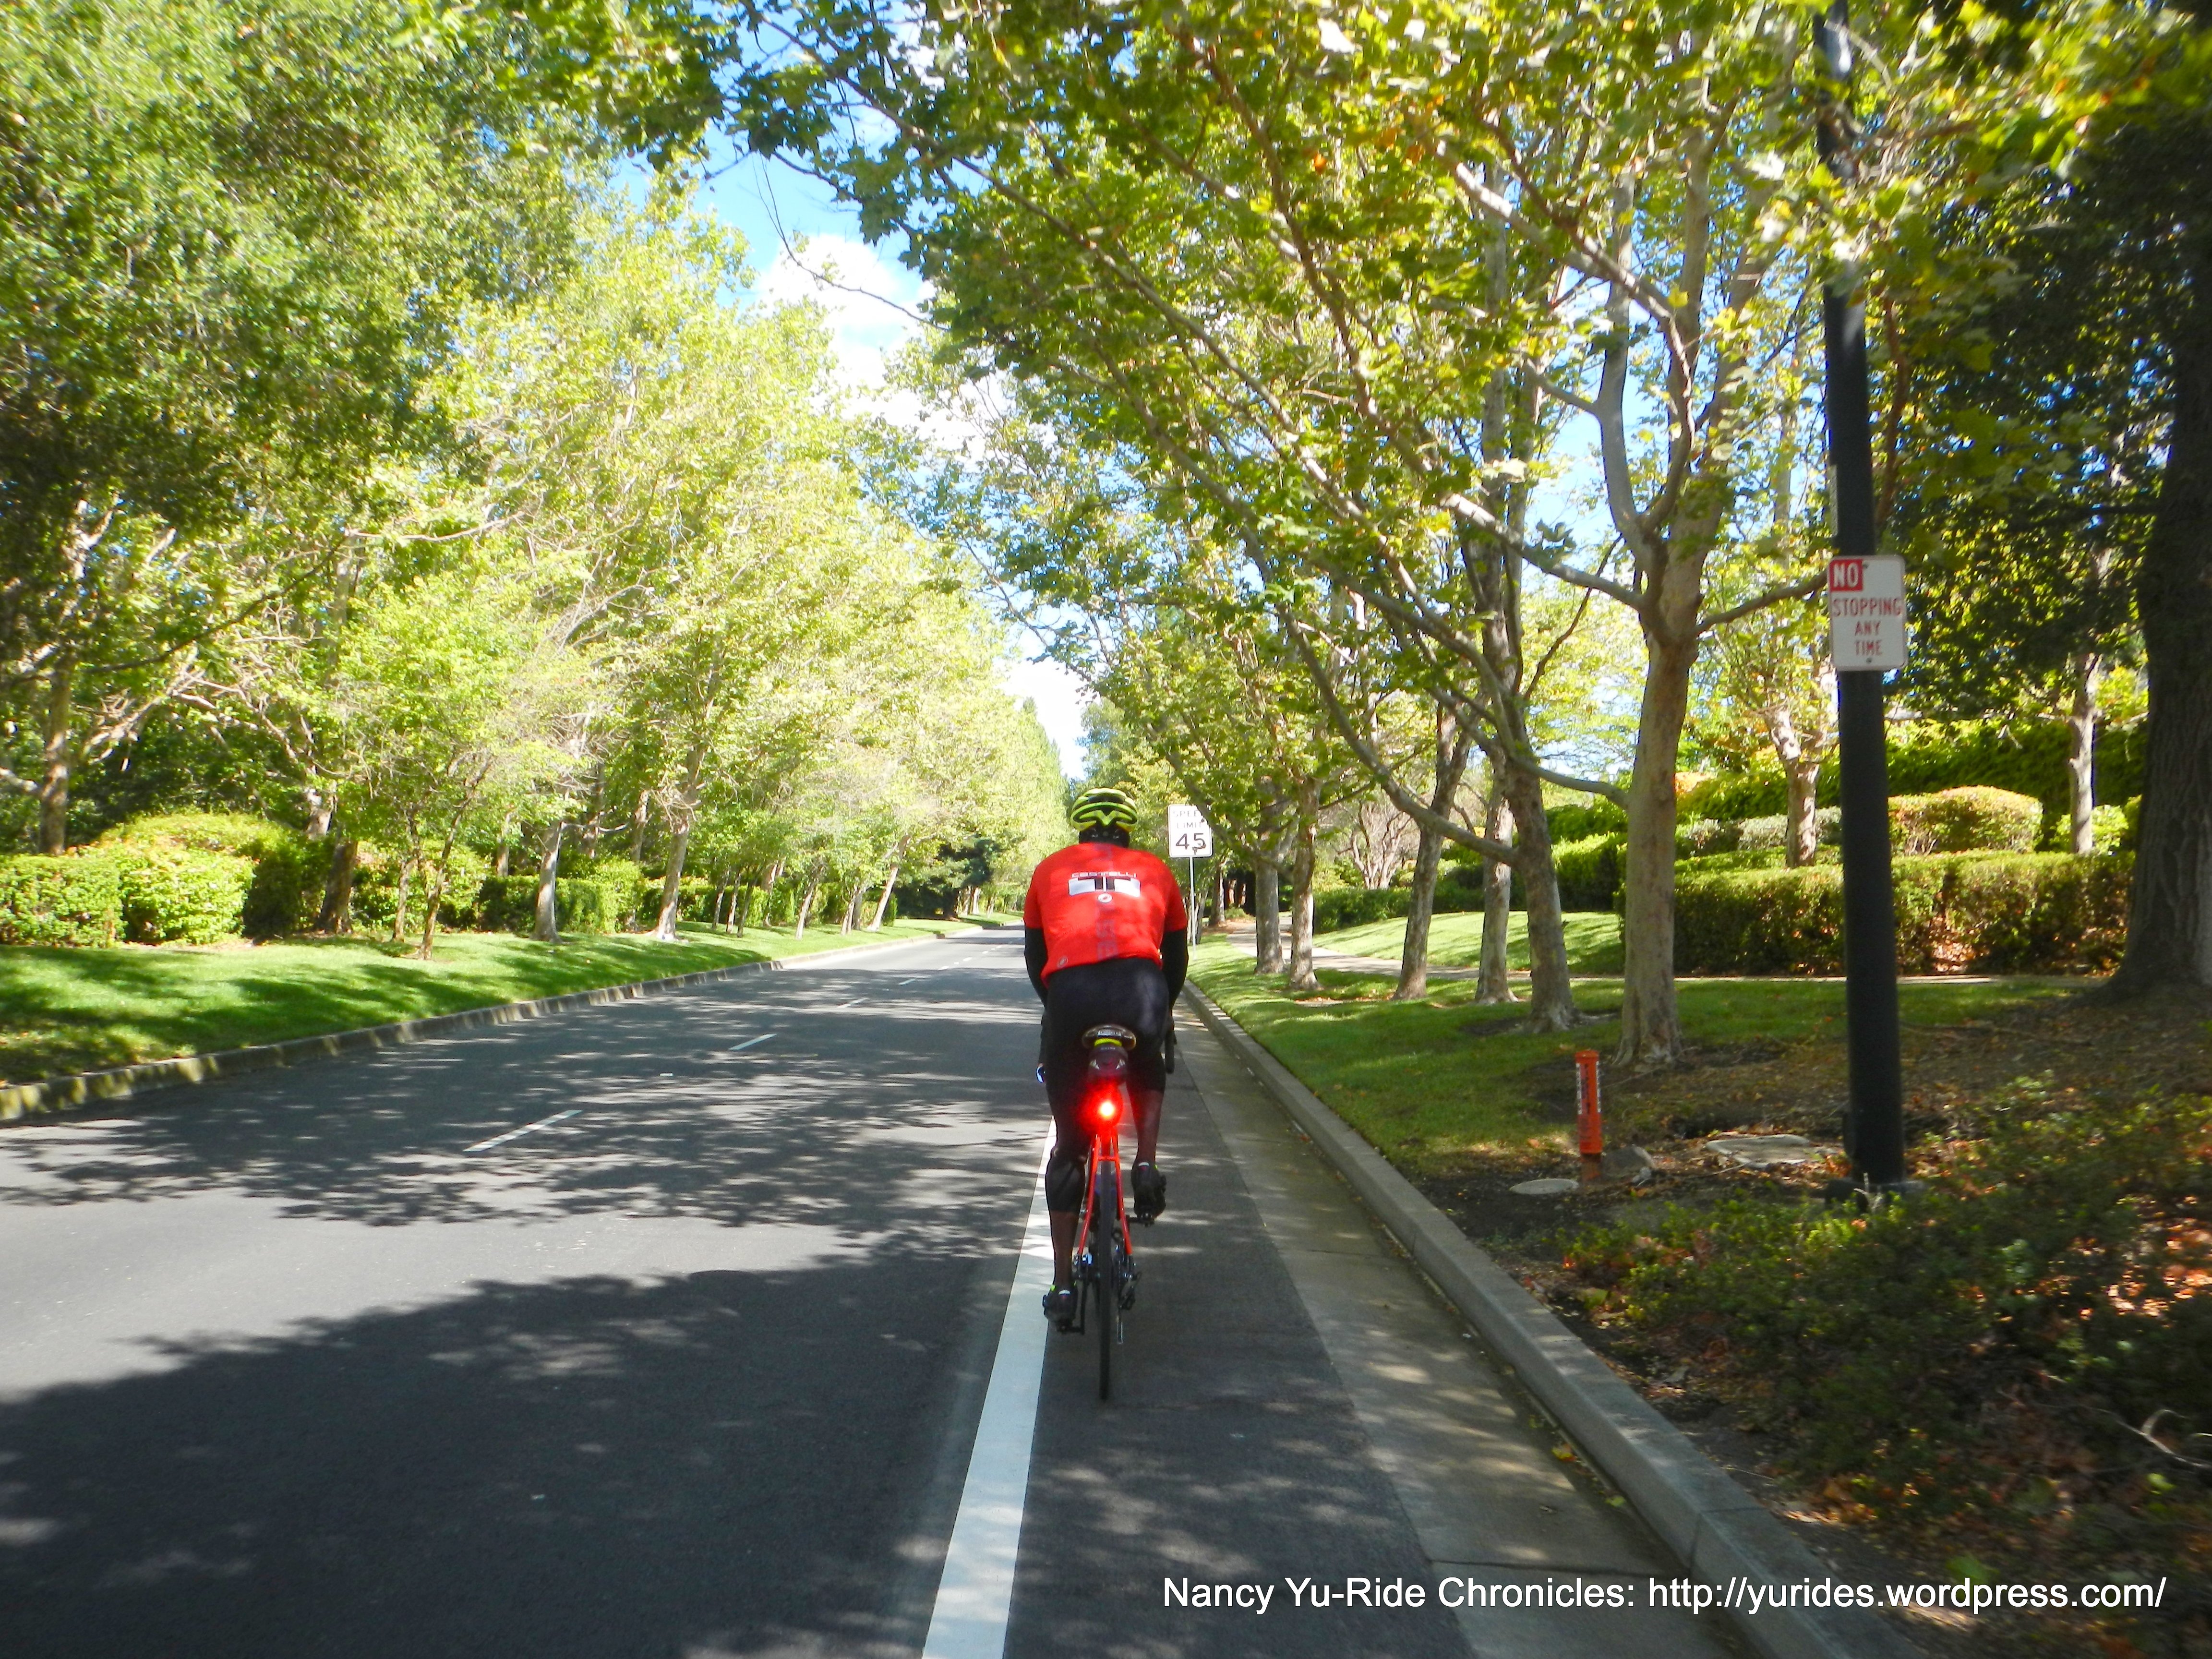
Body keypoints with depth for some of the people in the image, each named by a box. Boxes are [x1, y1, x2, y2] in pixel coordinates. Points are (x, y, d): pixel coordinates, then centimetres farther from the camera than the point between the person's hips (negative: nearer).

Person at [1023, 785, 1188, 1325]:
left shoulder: (1050, 870, 24)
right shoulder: (1154, 871, 24)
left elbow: (1034, 955, 28)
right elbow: (1177, 957, 28)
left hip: (1071, 993, 0)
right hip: (1141, 989, 0)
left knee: (1068, 1144, 13)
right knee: (1149, 1077, 36)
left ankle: (1063, 1284, 14)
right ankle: (1147, 1165, 12)